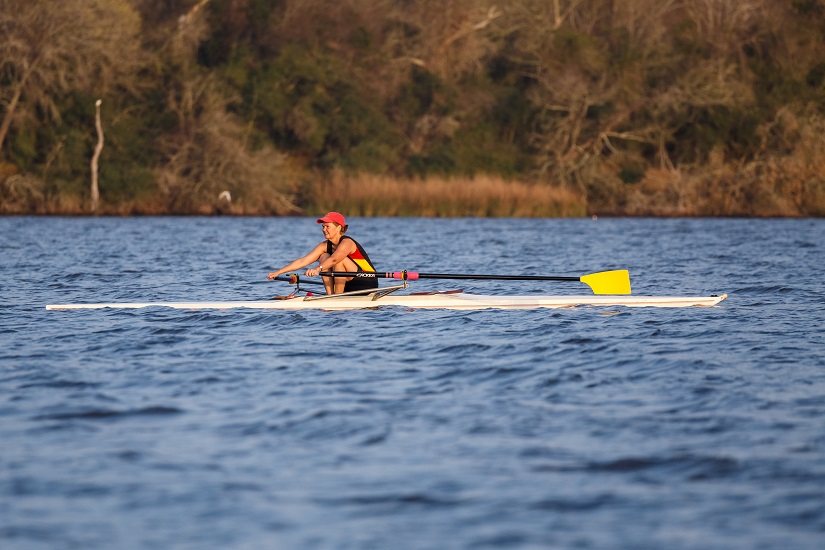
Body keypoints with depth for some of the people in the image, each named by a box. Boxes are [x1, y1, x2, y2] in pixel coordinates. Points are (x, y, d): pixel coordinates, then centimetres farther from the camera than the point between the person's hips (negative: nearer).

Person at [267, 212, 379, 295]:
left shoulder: (347, 242, -20)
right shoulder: (325, 246, 3)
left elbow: (334, 259, -41)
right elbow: (303, 261, -4)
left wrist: (317, 269, -57)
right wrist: (278, 272, -12)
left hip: (367, 284, -7)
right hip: (349, 287, 7)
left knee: (340, 260, -27)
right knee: (324, 257, -7)